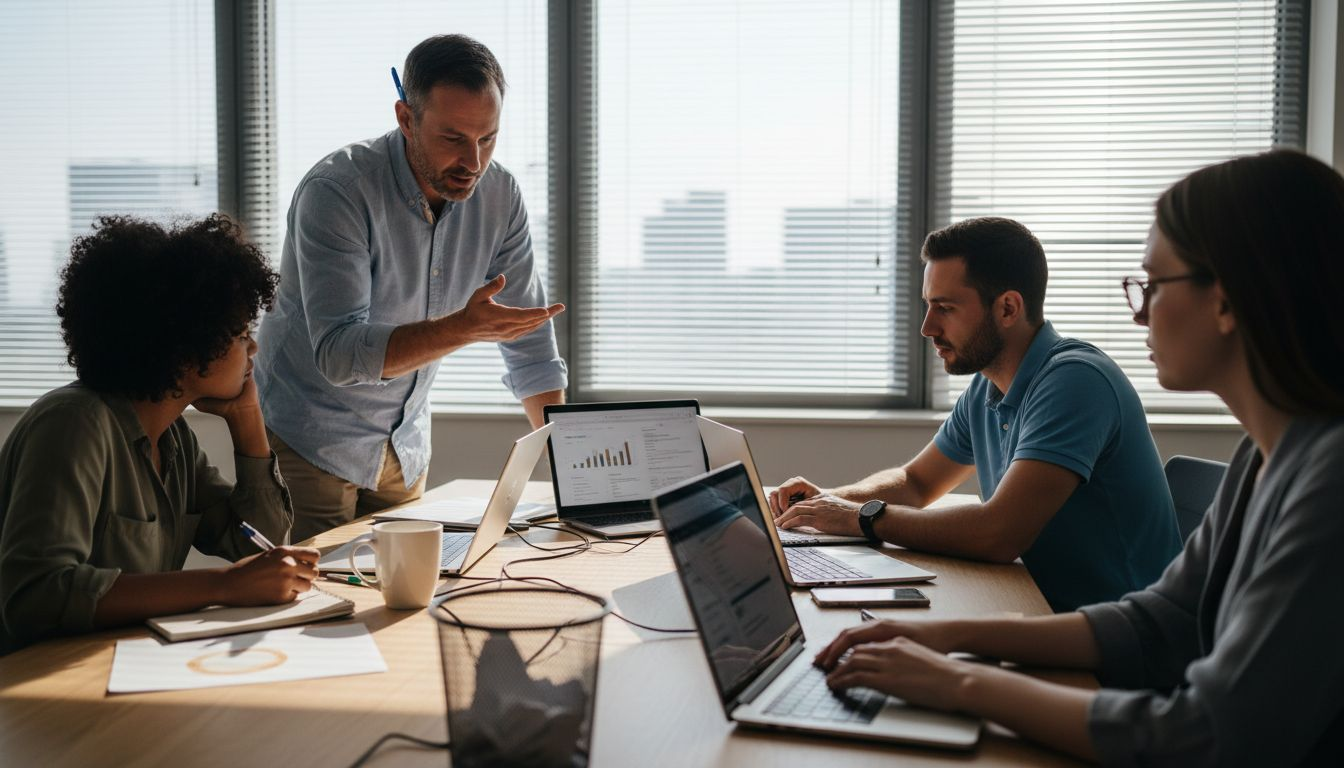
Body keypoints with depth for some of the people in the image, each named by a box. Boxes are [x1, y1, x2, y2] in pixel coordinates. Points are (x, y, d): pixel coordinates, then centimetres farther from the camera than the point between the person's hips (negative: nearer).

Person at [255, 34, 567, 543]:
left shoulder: (499, 195, -8)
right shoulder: (336, 191, -23)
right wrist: (463, 328, -43)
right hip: (312, 439, -5)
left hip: (406, 443, 5)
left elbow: (530, 344, -2)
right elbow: (338, 352, -31)